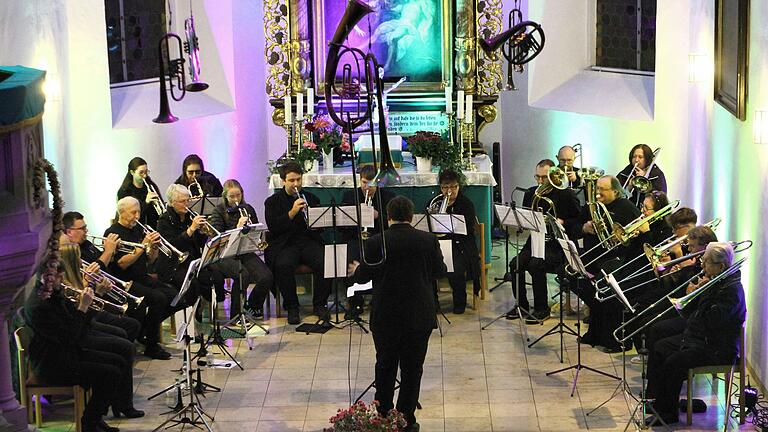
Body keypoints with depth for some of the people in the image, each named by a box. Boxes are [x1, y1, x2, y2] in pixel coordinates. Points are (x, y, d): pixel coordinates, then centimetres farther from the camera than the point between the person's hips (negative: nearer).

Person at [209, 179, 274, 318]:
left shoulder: (248, 209, 12)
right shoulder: (219, 211, -1)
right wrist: (237, 227, -23)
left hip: (246, 252, 4)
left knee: (267, 277, -21)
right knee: (243, 274, -34)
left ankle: (253, 306, 7)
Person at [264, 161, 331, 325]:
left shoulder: (311, 198, 18)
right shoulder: (272, 202, 8)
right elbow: (272, 226, -7)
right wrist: (292, 212, -17)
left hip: (309, 241, 3)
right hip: (284, 244, -2)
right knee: (284, 265, -34)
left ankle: (319, 304, -8)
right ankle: (292, 307, -17)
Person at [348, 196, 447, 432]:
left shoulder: (375, 243, -11)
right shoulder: (429, 240, -8)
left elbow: (363, 277, -1)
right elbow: (440, 271, 5)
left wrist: (356, 270, 22)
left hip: (385, 316, 0)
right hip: (419, 316, 0)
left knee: (385, 367, 16)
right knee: (412, 368, 9)